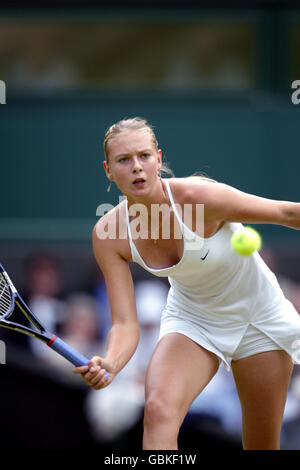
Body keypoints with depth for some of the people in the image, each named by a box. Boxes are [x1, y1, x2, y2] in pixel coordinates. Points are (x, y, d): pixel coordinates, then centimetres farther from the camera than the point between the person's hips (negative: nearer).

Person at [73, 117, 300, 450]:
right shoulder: (108, 235, -18)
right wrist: (109, 365, -39)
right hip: (191, 319, 2)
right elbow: (125, 324, -19)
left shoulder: (198, 197, -30)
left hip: (258, 318, -2)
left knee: (263, 447, 3)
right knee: (158, 410, -27)